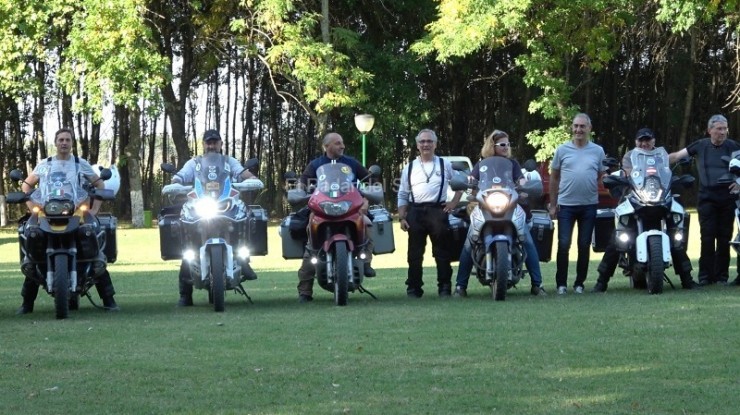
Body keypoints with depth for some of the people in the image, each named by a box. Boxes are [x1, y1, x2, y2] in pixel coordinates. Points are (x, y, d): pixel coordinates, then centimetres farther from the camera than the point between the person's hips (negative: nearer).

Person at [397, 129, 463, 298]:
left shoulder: (445, 165, 10)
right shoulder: (409, 168, 14)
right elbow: (402, 195, 14)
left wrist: (454, 203, 4)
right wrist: (402, 217, 4)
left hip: (438, 210, -2)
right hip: (415, 211, 2)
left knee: (442, 252, -1)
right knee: (415, 252, 1)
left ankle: (445, 287, 2)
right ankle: (413, 287, 4)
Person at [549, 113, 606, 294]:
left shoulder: (598, 151, 6)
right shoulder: (562, 150, 4)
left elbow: (601, 178, 12)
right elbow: (554, 178, 8)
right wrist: (553, 204, 6)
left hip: (589, 205, 1)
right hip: (566, 205, -1)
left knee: (584, 245, 6)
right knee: (563, 244, -4)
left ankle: (580, 283, 15)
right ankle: (561, 283, 4)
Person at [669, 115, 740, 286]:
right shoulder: (700, 146, 5)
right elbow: (676, 156, 4)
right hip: (707, 197, -1)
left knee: (724, 238, 2)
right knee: (707, 237, -7)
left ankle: (721, 275, 8)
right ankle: (705, 275, -4)